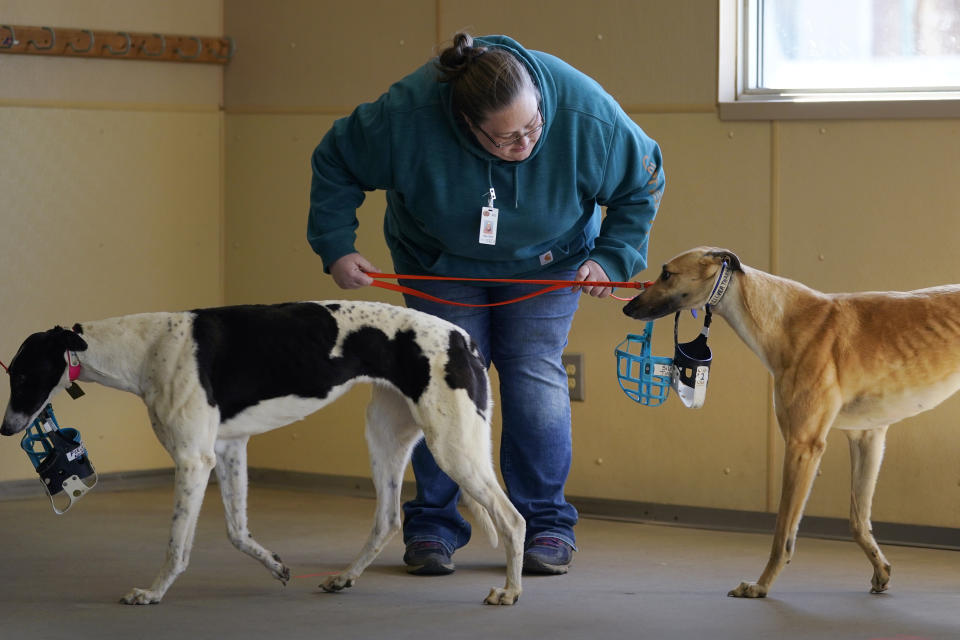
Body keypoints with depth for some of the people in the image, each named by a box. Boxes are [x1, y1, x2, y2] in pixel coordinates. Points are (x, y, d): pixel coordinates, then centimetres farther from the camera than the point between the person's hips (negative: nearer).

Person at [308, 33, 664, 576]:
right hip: (442, 261, 0)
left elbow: (644, 181, -12)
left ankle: (548, 525, 1)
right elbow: (335, 164, -16)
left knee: (535, 376, -9)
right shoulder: (408, 115, -35)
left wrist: (613, 258, -17)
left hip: (545, 261, 0)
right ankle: (433, 526, 2)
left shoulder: (587, 116, -32)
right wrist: (336, 248, -20)